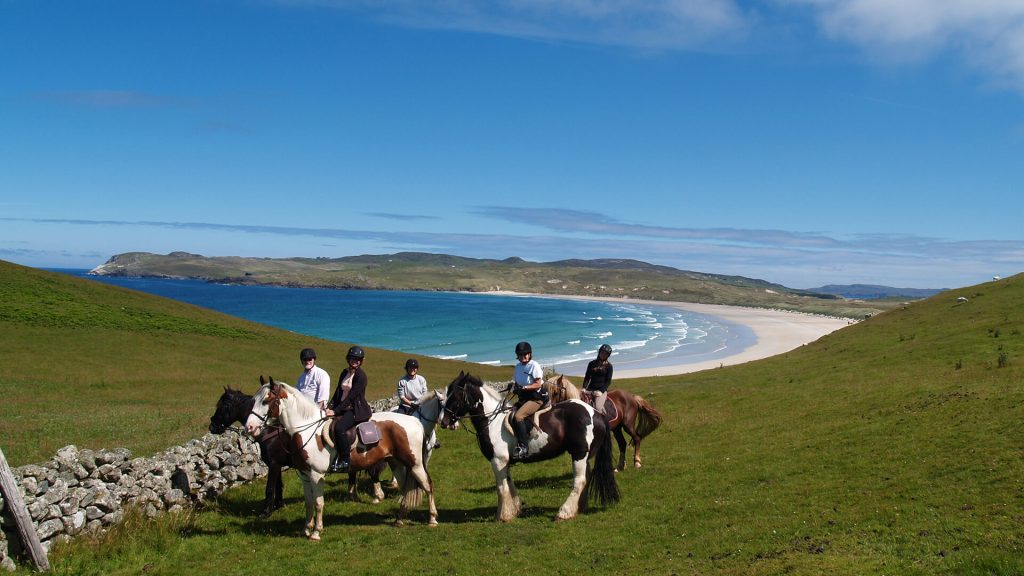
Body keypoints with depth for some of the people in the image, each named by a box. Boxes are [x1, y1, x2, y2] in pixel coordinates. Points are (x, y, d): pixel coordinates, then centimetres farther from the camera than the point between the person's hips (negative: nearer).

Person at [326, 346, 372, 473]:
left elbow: (351, 397, -16)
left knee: (339, 428, -29)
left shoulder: (361, 376, -11)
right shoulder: (345, 373, 12)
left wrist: (335, 411, -19)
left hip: (357, 410, -8)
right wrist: (330, 408, -7)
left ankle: (345, 461, -17)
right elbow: (338, 392, 8)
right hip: (343, 408, 8)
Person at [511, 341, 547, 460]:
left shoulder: (534, 365, -9)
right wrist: (514, 388, -5)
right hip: (523, 398, 8)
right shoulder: (518, 366, 13)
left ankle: (522, 447, -23)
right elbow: (516, 383, 17)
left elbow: (538, 384, -14)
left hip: (536, 398, -8)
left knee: (518, 417, -27)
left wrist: (524, 388, -24)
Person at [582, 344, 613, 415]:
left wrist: (601, 391, -15)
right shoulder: (592, 363, 11)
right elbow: (587, 377, 10)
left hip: (602, 390, -3)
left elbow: (608, 381, -2)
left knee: (598, 407, -28)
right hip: (590, 389, 4)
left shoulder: (608, 366, 2)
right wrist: (584, 388, -6)